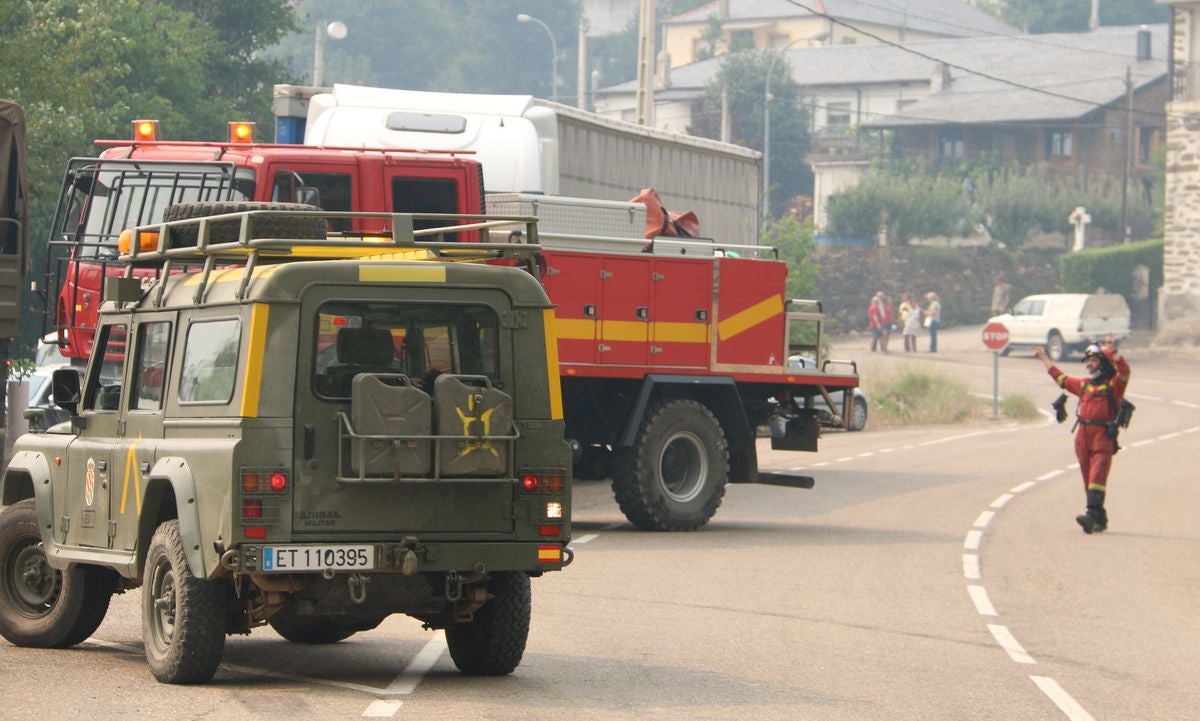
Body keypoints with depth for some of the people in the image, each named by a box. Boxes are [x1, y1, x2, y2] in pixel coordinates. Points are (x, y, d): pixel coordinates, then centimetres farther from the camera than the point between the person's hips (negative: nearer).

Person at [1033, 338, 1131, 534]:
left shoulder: (1114, 383, 2)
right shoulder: (1084, 384, 21)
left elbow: (1124, 370, -19)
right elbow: (1060, 377, 34)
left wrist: (1112, 351, -30)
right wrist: (1044, 358, 41)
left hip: (1103, 438, -7)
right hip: (1082, 437, 7)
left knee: (1097, 476, -18)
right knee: (1088, 480, 6)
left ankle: (1092, 514, -29)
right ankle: (1100, 519, 13)